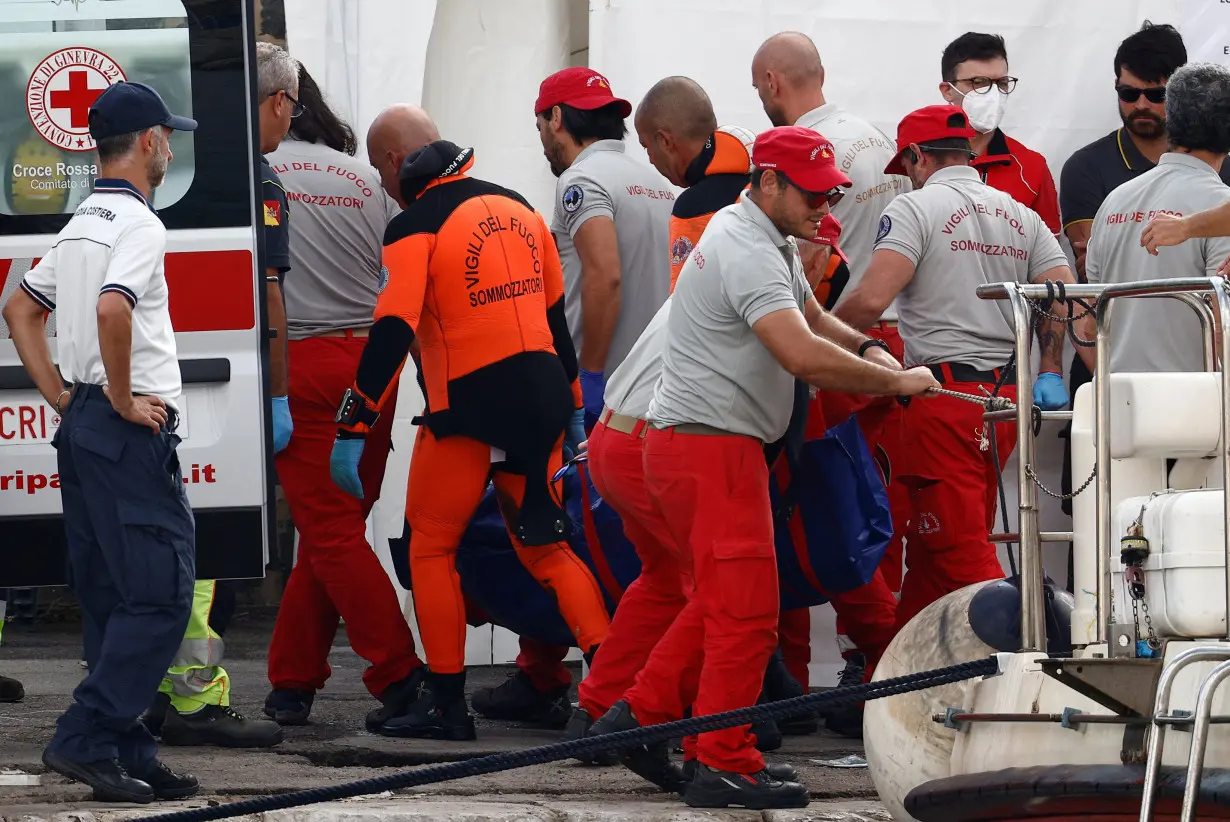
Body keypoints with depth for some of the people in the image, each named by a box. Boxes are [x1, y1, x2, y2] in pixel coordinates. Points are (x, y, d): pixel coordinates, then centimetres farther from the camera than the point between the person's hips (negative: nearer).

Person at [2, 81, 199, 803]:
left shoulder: (81, 225, 17)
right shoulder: (139, 224, -12)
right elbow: (112, 309, -30)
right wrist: (123, 397, -17)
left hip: (82, 424, 10)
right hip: (132, 435, -10)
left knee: (111, 600, 10)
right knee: (159, 594, -9)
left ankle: (129, 755, 11)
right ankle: (87, 739, -14)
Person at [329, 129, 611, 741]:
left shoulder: (416, 226, -6)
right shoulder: (519, 210, 14)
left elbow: (393, 333, -15)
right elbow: (555, 315, 20)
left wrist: (352, 428, -15)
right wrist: (568, 403, 28)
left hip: (470, 403, -6)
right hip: (541, 397, 6)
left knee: (432, 547, 7)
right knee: (544, 547, 15)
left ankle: (445, 701, 5)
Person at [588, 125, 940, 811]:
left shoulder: (769, 242, 15)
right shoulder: (748, 252, -20)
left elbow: (813, 318, 27)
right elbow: (801, 354, -32)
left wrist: (867, 349, 6)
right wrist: (894, 383, -24)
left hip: (693, 443, 11)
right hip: (712, 445, -11)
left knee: (720, 601, 21)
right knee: (746, 611, -8)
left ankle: (642, 713, 24)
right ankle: (726, 768, -5)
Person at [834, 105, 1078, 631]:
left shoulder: (915, 209, -6)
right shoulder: (1020, 216, 14)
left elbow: (871, 300, -16)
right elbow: (1063, 298, 6)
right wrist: (1049, 374, 13)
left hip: (944, 391, -7)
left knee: (962, 553, -6)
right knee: (931, 548, 16)